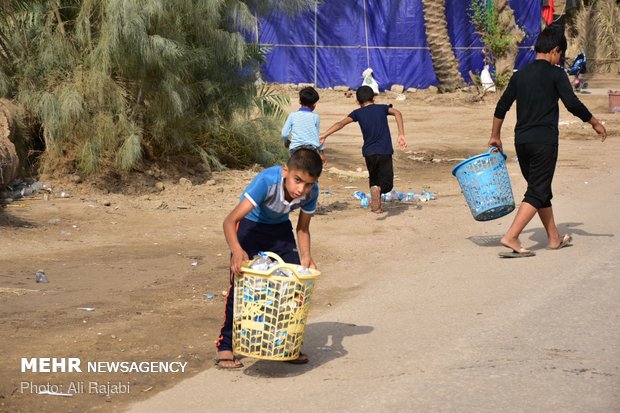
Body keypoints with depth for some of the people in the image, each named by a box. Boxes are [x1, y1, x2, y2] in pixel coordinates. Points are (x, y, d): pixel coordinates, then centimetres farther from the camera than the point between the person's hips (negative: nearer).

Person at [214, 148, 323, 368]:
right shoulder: (267, 181, -39)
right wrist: (236, 250, -59)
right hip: (250, 225, -4)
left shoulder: (311, 191, -24)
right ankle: (225, 346, -4)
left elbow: (302, 228, -6)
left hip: (280, 228, 5)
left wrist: (306, 256, -24)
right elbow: (230, 220, -42)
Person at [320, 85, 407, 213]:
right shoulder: (382, 108, 7)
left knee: (374, 179, 23)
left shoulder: (358, 113, 6)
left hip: (369, 152, 1)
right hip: (385, 152, -1)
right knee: (386, 184, 4)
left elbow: (341, 123, -8)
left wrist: (324, 136, -11)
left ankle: (376, 206, 9)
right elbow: (397, 113, -12)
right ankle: (378, 189, -28)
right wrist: (401, 135, -16)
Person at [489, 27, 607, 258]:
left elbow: (502, 107, 12)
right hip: (544, 140, -7)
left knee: (541, 189, 17)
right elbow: (572, 104, -12)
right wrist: (595, 123, 2)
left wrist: (495, 136, 23)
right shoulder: (555, 73, -6)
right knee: (537, 192, -4)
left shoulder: (520, 74, 11)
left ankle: (554, 238, 27)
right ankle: (511, 238, -16)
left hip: (521, 140, 7)